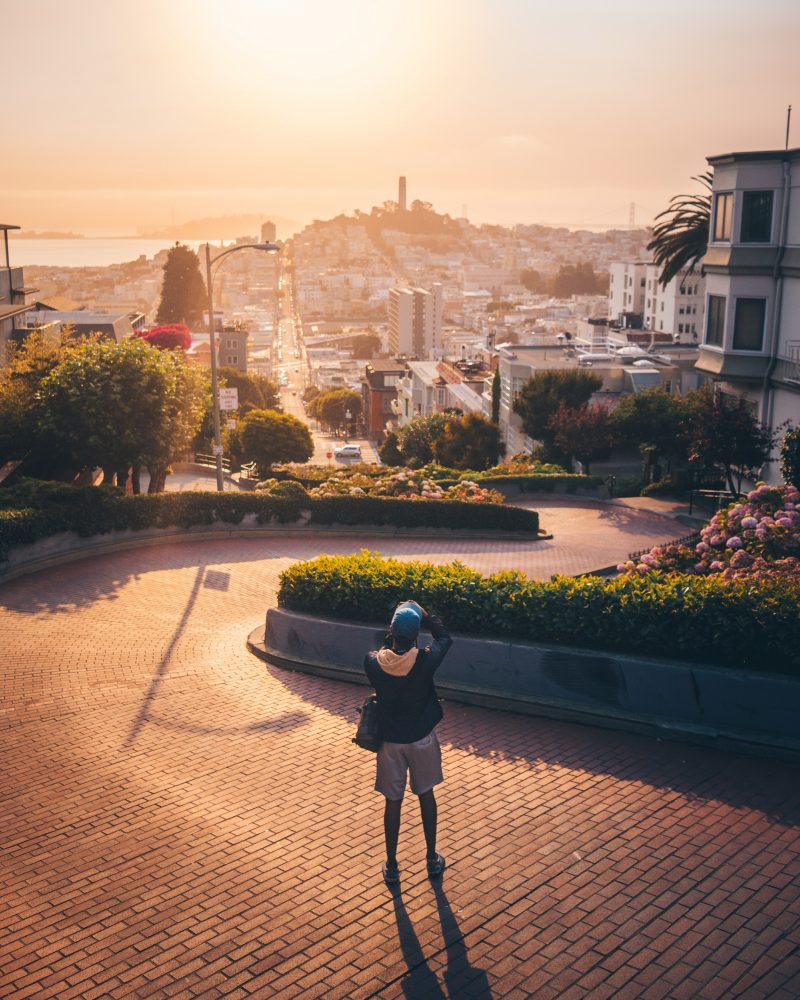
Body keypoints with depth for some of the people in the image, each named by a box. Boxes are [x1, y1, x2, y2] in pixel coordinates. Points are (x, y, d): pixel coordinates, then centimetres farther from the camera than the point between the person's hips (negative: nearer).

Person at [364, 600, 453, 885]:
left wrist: (394, 631, 4)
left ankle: (391, 865, 23)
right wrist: (422, 614, 3)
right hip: (421, 738, -1)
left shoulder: (373, 662, -20)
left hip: (390, 741, 1)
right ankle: (432, 859, 31)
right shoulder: (425, 661, -23)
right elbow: (444, 637, -2)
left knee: (393, 801, 13)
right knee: (426, 795, 19)